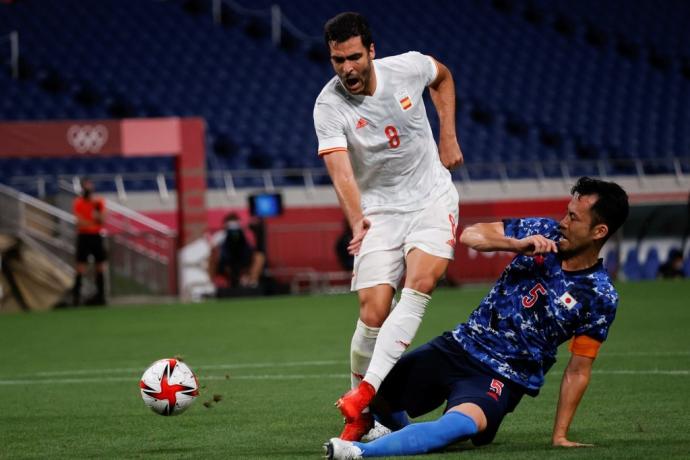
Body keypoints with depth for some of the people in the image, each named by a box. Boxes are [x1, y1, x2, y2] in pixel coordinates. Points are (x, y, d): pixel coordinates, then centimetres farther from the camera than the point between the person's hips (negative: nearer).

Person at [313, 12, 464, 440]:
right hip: (378, 209, -1)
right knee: (373, 312, -12)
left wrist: (448, 137, 10)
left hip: (433, 198, 1)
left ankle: (367, 390, -29)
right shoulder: (329, 107, -17)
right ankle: (362, 416, 5)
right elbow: (340, 170, -29)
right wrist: (357, 220, -45)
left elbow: (443, 76, 15)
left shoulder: (408, 67, -10)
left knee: (420, 283, -24)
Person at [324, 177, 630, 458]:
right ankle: (401, 428, 38)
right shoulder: (544, 232, 2)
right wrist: (519, 244, -21)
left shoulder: (600, 297, -7)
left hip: (500, 377, -6)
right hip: (460, 345, 6)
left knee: (463, 422, -38)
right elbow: (470, 235, -3)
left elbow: (578, 370, -4)